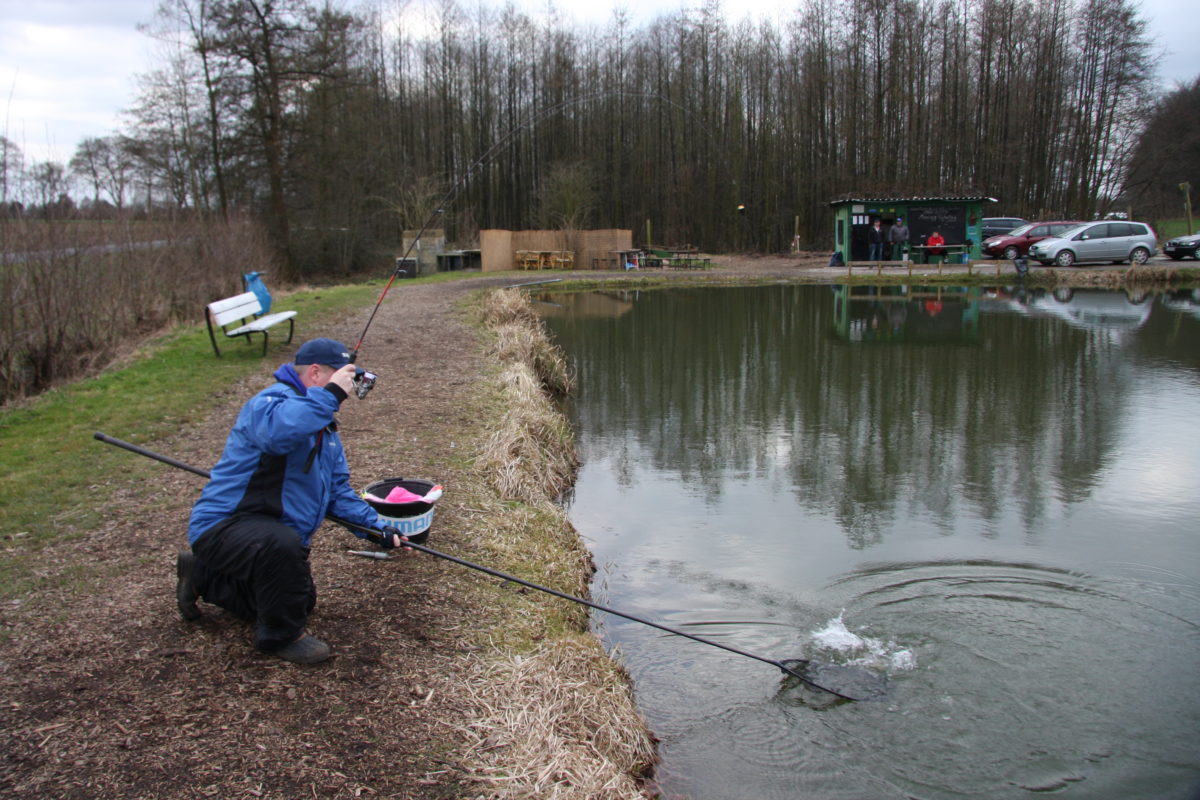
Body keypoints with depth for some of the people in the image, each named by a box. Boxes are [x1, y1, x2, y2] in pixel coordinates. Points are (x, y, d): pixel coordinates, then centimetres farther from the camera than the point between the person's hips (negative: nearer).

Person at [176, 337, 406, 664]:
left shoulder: (324, 424, 11)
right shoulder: (272, 401, -21)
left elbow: (337, 489, 13)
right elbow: (276, 431, -48)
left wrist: (376, 527, 0)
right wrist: (330, 394, -39)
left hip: (275, 536, 10)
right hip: (224, 526, -10)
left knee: (301, 601, 23)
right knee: (282, 543, -40)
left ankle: (203, 576, 35)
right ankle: (281, 636, -14)